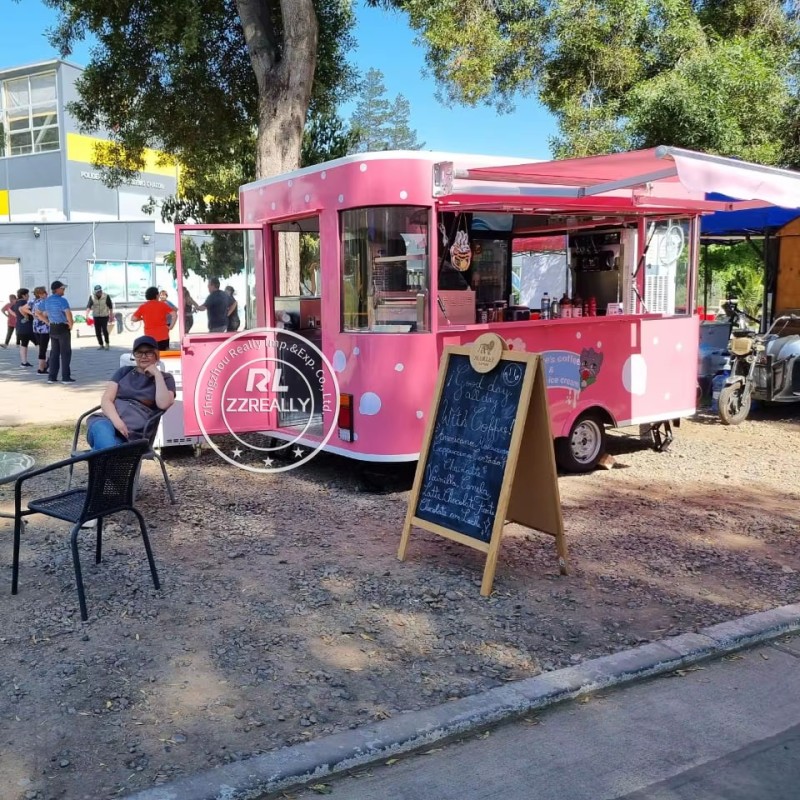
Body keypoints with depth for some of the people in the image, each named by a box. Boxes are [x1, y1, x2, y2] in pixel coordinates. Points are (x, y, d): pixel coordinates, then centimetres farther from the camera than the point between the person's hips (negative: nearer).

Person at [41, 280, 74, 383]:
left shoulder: (47, 301, 8)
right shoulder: (62, 300, -17)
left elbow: (44, 315, 13)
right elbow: (68, 314, -29)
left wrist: (49, 323, 12)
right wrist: (71, 325, -16)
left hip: (52, 328, 7)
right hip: (63, 328, -7)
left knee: (54, 352, 13)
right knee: (65, 353, 1)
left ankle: (52, 377, 11)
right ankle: (65, 377, 1)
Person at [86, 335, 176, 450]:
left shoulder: (165, 379, 17)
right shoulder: (124, 371, 23)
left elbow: (163, 404, -5)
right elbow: (106, 400, 10)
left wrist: (157, 374, -2)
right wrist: (116, 420, -11)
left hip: (135, 432, -2)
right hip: (110, 420, 2)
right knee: (102, 429, -37)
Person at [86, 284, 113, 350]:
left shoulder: (106, 296, -6)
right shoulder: (92, 297, -2)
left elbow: (110, 306, 2)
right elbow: (89, 306, -11)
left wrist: (111, 316, 3)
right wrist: (87, 313, -26)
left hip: (104, 316, -3)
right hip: (96, 317, 3)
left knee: (104, 329, -16)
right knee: (97, 332, 3)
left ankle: (107, 344, -1)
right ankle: (101, 345, 16)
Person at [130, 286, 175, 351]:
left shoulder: (143, 307, 3)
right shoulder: (162, 305, 1)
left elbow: (133, 318, 2)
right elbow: (174, 315, -6)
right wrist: (171, 327, -1)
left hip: (149, 337, 0)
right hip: (163, 336, 0)